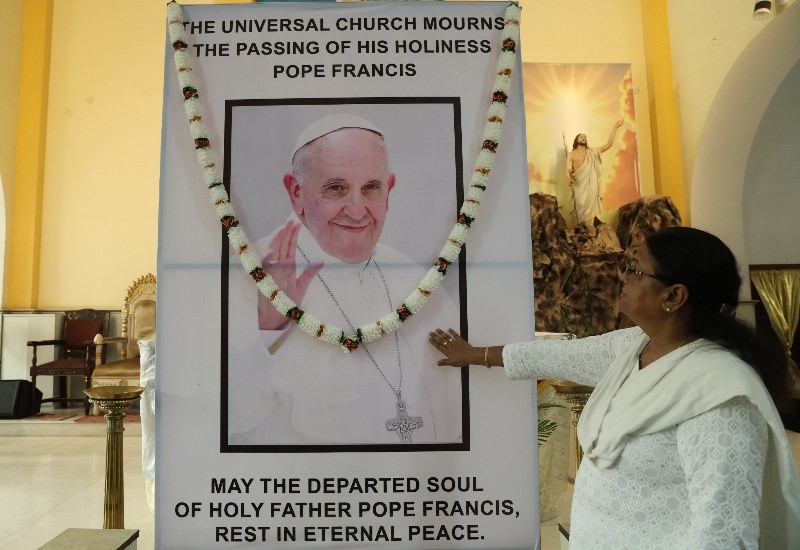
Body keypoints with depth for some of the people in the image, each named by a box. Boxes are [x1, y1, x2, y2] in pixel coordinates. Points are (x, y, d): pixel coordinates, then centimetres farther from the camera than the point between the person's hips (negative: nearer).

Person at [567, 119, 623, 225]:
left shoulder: (592, 153, 15)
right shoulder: (571, 154, 7)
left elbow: (609, 144, 13)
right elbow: (568, 169, -5)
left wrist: (614, 128, 9)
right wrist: (569, 178, -28)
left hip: (591, 186, 3)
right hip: (579, 186, -3)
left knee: (591, 208, -2)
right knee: (581, 209, -6)